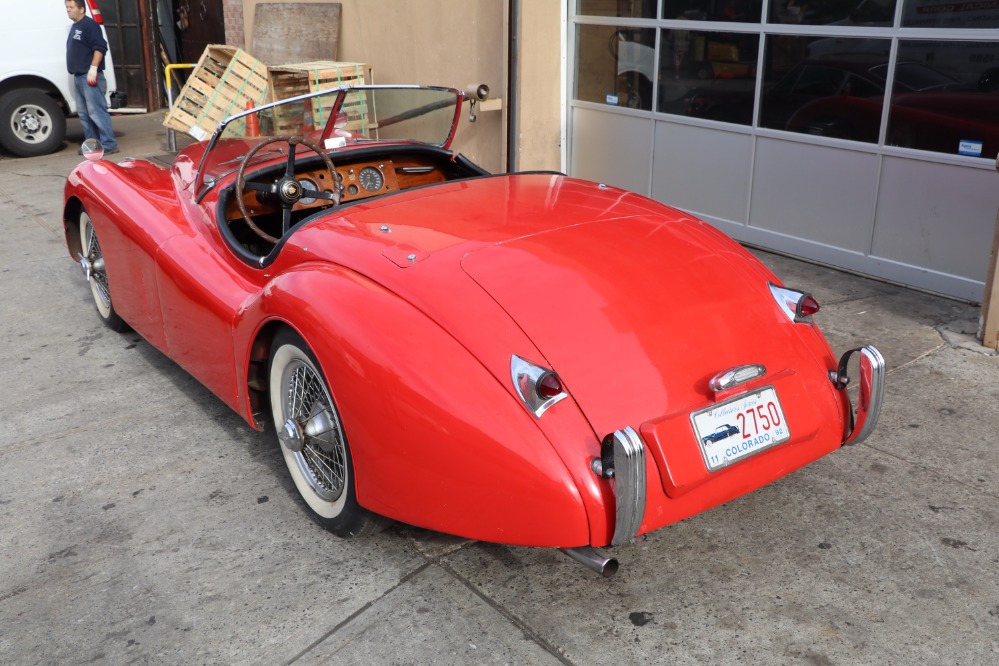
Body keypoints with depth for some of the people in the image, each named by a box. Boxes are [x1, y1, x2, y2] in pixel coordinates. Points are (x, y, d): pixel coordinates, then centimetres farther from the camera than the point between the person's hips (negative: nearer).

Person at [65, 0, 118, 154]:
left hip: (90, 76, -10)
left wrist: (93, 68, -24)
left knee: (96, 111, -13)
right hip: (78, 76, 10)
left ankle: (109, 144, -12)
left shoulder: (89, 24, -8)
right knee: (84, 113, 10)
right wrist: (75, 71, 20)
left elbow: (100, 47, -19)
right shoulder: (74, 27, 21)